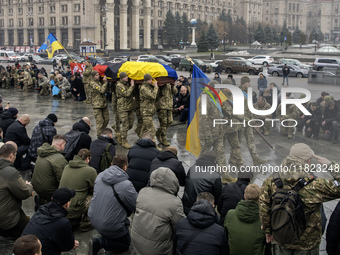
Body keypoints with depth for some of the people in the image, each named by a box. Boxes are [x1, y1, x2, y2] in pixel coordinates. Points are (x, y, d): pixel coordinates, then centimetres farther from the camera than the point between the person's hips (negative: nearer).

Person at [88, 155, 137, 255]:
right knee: (125, 244, 17)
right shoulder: (126, 185, -25)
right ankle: (99, 242, -5)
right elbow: (137, 206, -12)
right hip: (111, 226, -7)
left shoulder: (100, 176, -6)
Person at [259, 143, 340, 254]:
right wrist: (330, 166, -9)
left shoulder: (272, 182, -17)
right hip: (307, 245, -2)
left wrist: (268, 231, 8)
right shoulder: (316, 186, -29)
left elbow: (264, 209, -8)